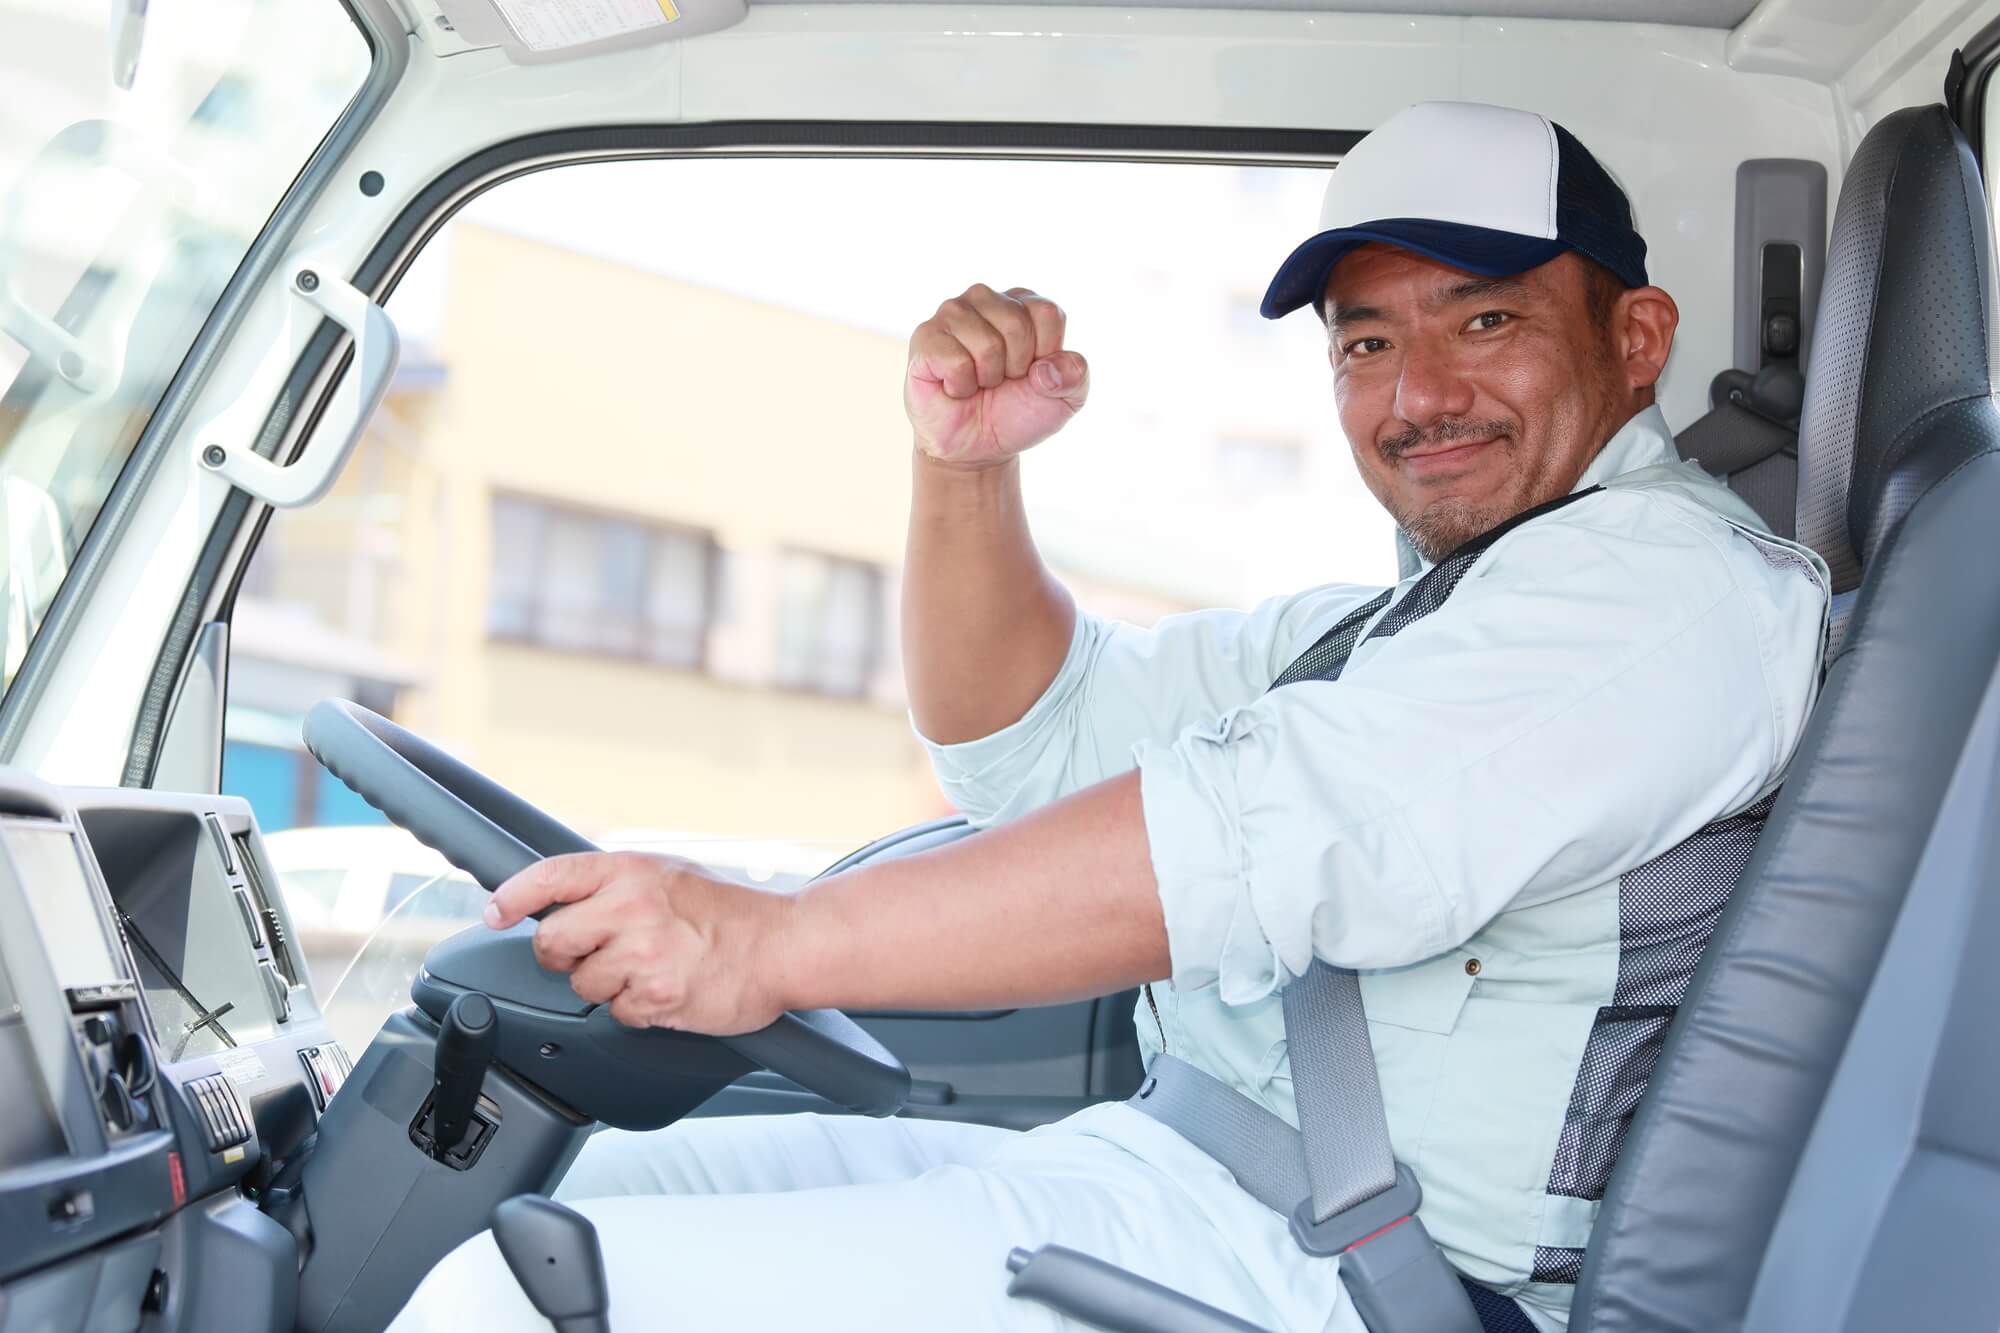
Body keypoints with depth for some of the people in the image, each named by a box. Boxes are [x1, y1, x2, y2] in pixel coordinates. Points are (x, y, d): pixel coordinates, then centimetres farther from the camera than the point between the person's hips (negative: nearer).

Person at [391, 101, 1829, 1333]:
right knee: (588, 1180, 11)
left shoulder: (1668, 576, -9)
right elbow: (1033, 740, 22)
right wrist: (969, 464, 5)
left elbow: (1291, 834, -24)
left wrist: (777, 943, -26)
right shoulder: (1403, 617, 21)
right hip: (1159, 1172, 10)